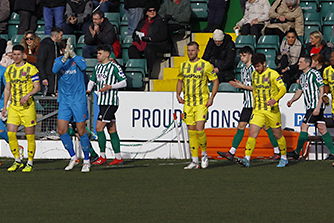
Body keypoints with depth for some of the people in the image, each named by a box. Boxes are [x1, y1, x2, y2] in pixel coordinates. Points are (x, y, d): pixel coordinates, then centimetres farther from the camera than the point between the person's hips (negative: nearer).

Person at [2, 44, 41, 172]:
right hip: (13, 107, 4)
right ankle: (17, 161, 8)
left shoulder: (30, 69, -4)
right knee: (11, 133, -5)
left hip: (27, 106, -4)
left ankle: (30, 163, 8)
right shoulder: (9, 70, 12)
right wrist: (5, 106, 14)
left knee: (30, 135, -1)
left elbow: (37, 87, -4)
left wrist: (28, 95, -22)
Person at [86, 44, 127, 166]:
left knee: (99, 127, -11)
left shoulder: (114, 67, -9)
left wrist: (110, 86, -20)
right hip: (102, 102, 8)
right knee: (112, 130, 8)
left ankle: (102, 156, -5)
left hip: (111, 102, -8)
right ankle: (118, 157, 11)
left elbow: (124, 82, -9)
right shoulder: (97, 67, 15)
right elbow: (92, 80, 24)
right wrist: (88, 90, 4)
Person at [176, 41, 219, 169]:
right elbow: (180, 80, 23)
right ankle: (194, 161, 9)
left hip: (202, 102, -5)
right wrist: (178, 94, 7)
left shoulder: (205, 65, -4)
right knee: (191, 131, 4)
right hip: (188, 103, 5)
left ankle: (204, 154, 8)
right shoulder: (183, 66, 10)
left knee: (199, 129, -15)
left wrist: (211, 98, -7)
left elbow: (215, 81, 1)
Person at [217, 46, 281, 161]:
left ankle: (277, 151, 8)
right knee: (241, 126, 3)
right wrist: (238, 84, 3)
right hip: (247, 103, 8)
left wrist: (242, 86, -15)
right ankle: (231, 153, 0)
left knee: (266, 126, -2)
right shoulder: (244, 70, 15)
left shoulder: (254, 69, -12)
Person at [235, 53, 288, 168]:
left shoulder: (273, 74, -8)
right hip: (258, 110, 4)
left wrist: (275, 99, -32)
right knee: (252, 133, -10)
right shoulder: (254, 75, 10)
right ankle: (247, 159, -15)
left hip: (272, 110, -4)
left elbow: (283, 89, -15)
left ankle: (284, 158, 23)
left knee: (278, 135, 7)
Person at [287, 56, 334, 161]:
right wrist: (292, 100, 5)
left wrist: (318, 107, -19)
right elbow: (299, 91, 25)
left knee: (304, 126, -7)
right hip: (309, 107, 8)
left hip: (315, 106, -8)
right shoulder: (302, 77, 17)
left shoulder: (315, 74, -10)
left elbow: (322, 91, -13)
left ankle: (297, 152, -1)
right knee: (322, 129, 5)